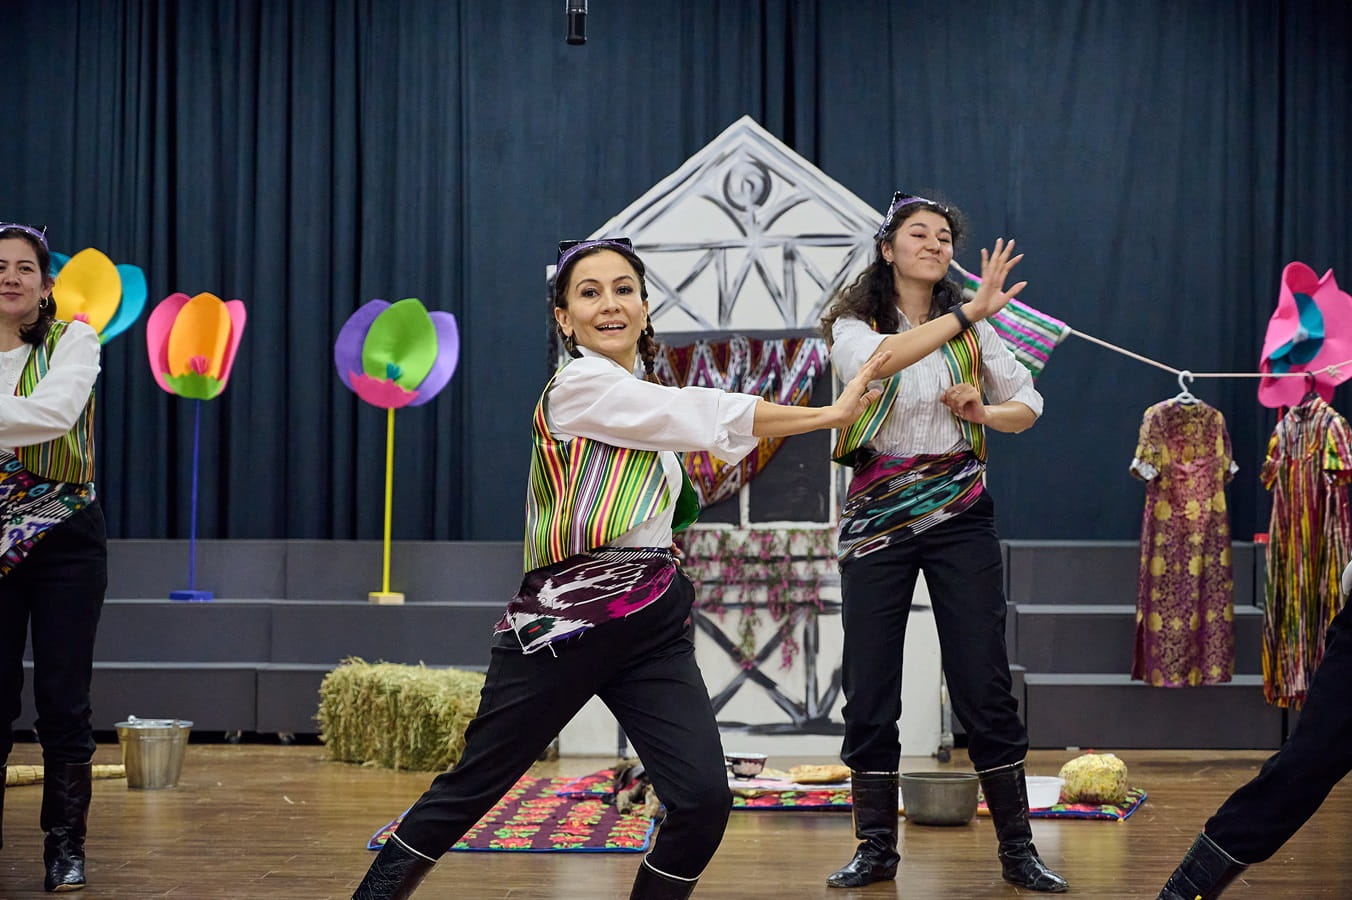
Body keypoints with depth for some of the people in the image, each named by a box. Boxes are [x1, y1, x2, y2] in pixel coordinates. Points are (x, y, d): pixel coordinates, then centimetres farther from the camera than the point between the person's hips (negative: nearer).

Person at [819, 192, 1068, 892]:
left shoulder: (972, 331, 6)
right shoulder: (853, 327, 0)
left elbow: (1028, 404, 15)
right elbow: (876, 361, -24)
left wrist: (984, 412, -7)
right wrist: (966, 315, -32)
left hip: (959, 514, 1)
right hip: (877, 517, -1)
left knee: (983, 682, -2)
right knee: (870, 685, 2)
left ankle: (1017, 849, 4)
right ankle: (876, 847, 14)